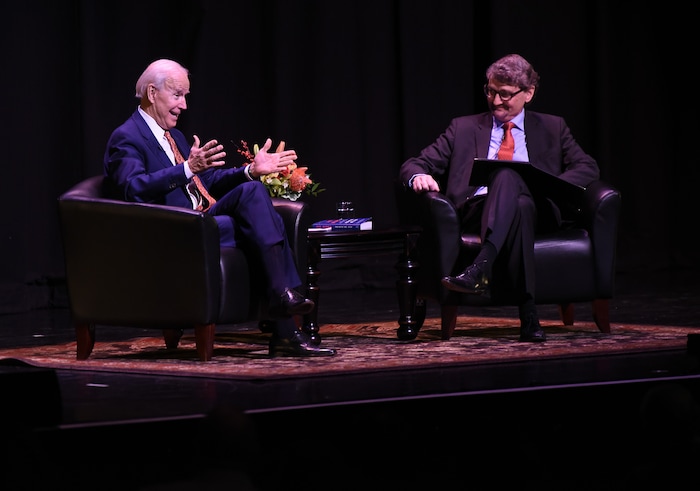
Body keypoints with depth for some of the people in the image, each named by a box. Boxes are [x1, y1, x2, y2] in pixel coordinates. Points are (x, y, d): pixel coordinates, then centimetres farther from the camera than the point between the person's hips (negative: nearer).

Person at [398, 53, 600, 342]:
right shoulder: (464, 128, 23)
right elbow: (413, 165, 17)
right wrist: (419, 176, -9)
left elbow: (588, 167, 12)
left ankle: (481, 269, -55)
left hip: (536, 212, 0)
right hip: (476, 214, 0)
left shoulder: (552, 128, 23)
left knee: (508, 176, -36)